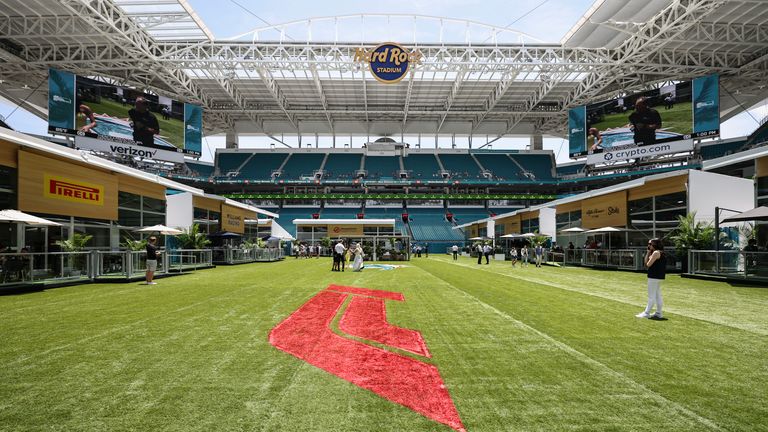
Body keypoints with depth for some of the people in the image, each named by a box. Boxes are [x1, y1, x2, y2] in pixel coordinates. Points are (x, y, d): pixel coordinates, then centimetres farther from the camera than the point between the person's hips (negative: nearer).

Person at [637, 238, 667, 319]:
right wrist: (648, 252, 8)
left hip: (654, 276, -10)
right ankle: (658, 313, 20)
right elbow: (645, 261, 15)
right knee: (657, 295, 14)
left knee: (651, 296, -5)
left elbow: (648, 264, -16)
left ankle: (646, 313, -1)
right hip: (659, 276, 10)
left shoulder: (656, 253, -15)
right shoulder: (661, 253, 16)